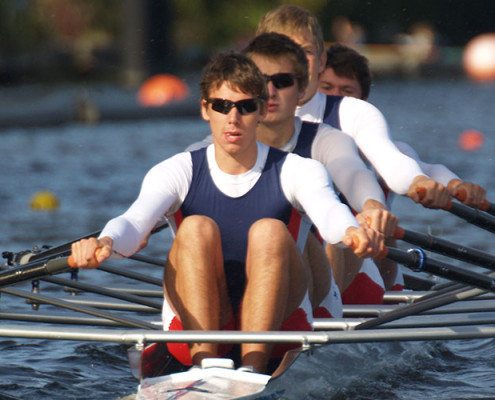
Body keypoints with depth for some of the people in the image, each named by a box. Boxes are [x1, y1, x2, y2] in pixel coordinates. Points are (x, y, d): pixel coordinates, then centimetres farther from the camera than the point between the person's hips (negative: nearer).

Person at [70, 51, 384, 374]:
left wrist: (352, 231, -50)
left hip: (278, 321, 0)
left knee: (270, 231, -25)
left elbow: (328, 210, -24)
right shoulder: (177, 173, 0)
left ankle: (253, 370, -35)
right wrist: (106, 242, -44)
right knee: (197, 228, -23)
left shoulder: (297, 171, -1)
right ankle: (203, 366, -35)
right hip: (195, 325, 1)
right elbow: (135, 220, -20)